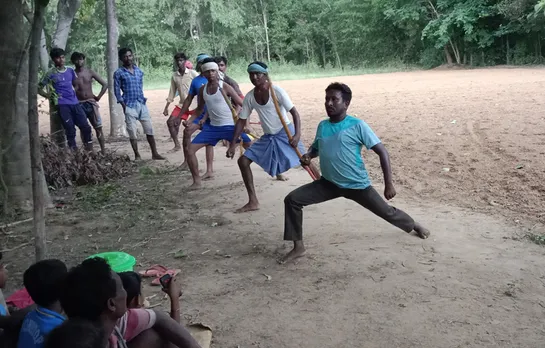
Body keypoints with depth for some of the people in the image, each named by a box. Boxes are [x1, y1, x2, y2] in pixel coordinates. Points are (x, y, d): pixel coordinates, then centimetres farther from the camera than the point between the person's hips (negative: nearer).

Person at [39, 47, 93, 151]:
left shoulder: (70, 71, 13)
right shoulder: (50, 74, 2)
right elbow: (39, 88, 8)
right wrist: (49, 96, -3)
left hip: (75, 103, 4)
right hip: (62, 105, -4)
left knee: (86, 127, -1)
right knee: (70, 131, -6)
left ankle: (90, 151, 10)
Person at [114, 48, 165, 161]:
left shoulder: (139, 71, 11)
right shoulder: (119, 73, -1)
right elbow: (117, 90, -1)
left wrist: (142, 99, 10)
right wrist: (124, 106, -8)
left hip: (142, 104, 4)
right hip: (130, 106, -4)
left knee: (149, 130, 3)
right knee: (132, 133, 0)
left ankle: (155, 154, 11)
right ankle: (137, 156, 11)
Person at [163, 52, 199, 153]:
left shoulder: (193, 73, -8)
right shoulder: (174, 76, 6)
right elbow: (172, 92, 13)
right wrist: (166, 107, 11)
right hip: (182, 104, 5)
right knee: (170, 122, -2)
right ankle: (177, 145, 10)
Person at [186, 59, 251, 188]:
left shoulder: (225, 87, -11)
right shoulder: (202, 90, 4)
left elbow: (243, 105, -8)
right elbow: (200, 109, 19)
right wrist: (192, 122, 5)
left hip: (230, 126, -4)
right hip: (212, 127, 4)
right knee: (190, 150, -5)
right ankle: (197, 181, 9)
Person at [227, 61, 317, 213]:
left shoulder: (277, 91, -17)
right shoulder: (249, 97, -2)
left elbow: (294, 112, -18)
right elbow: (241, 121, 5)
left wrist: (297, 135, -33)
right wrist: (233, 144, -2)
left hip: (285, 133, -5)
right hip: (267, 137, 5)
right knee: (243, 161, -3)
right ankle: (253, 202, 3)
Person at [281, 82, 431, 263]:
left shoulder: (357, 126, -15)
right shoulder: (322, 126, 1)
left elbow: (382, 151, -13)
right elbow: (316, 147, 21)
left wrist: (389, 185, -17)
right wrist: (308, 155, -5)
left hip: (357, 185, -4)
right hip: (329, 183, 4)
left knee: (386, 212, 10)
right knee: (292, 199, -10)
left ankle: (415, 225, 44)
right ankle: (298, 247, 0)